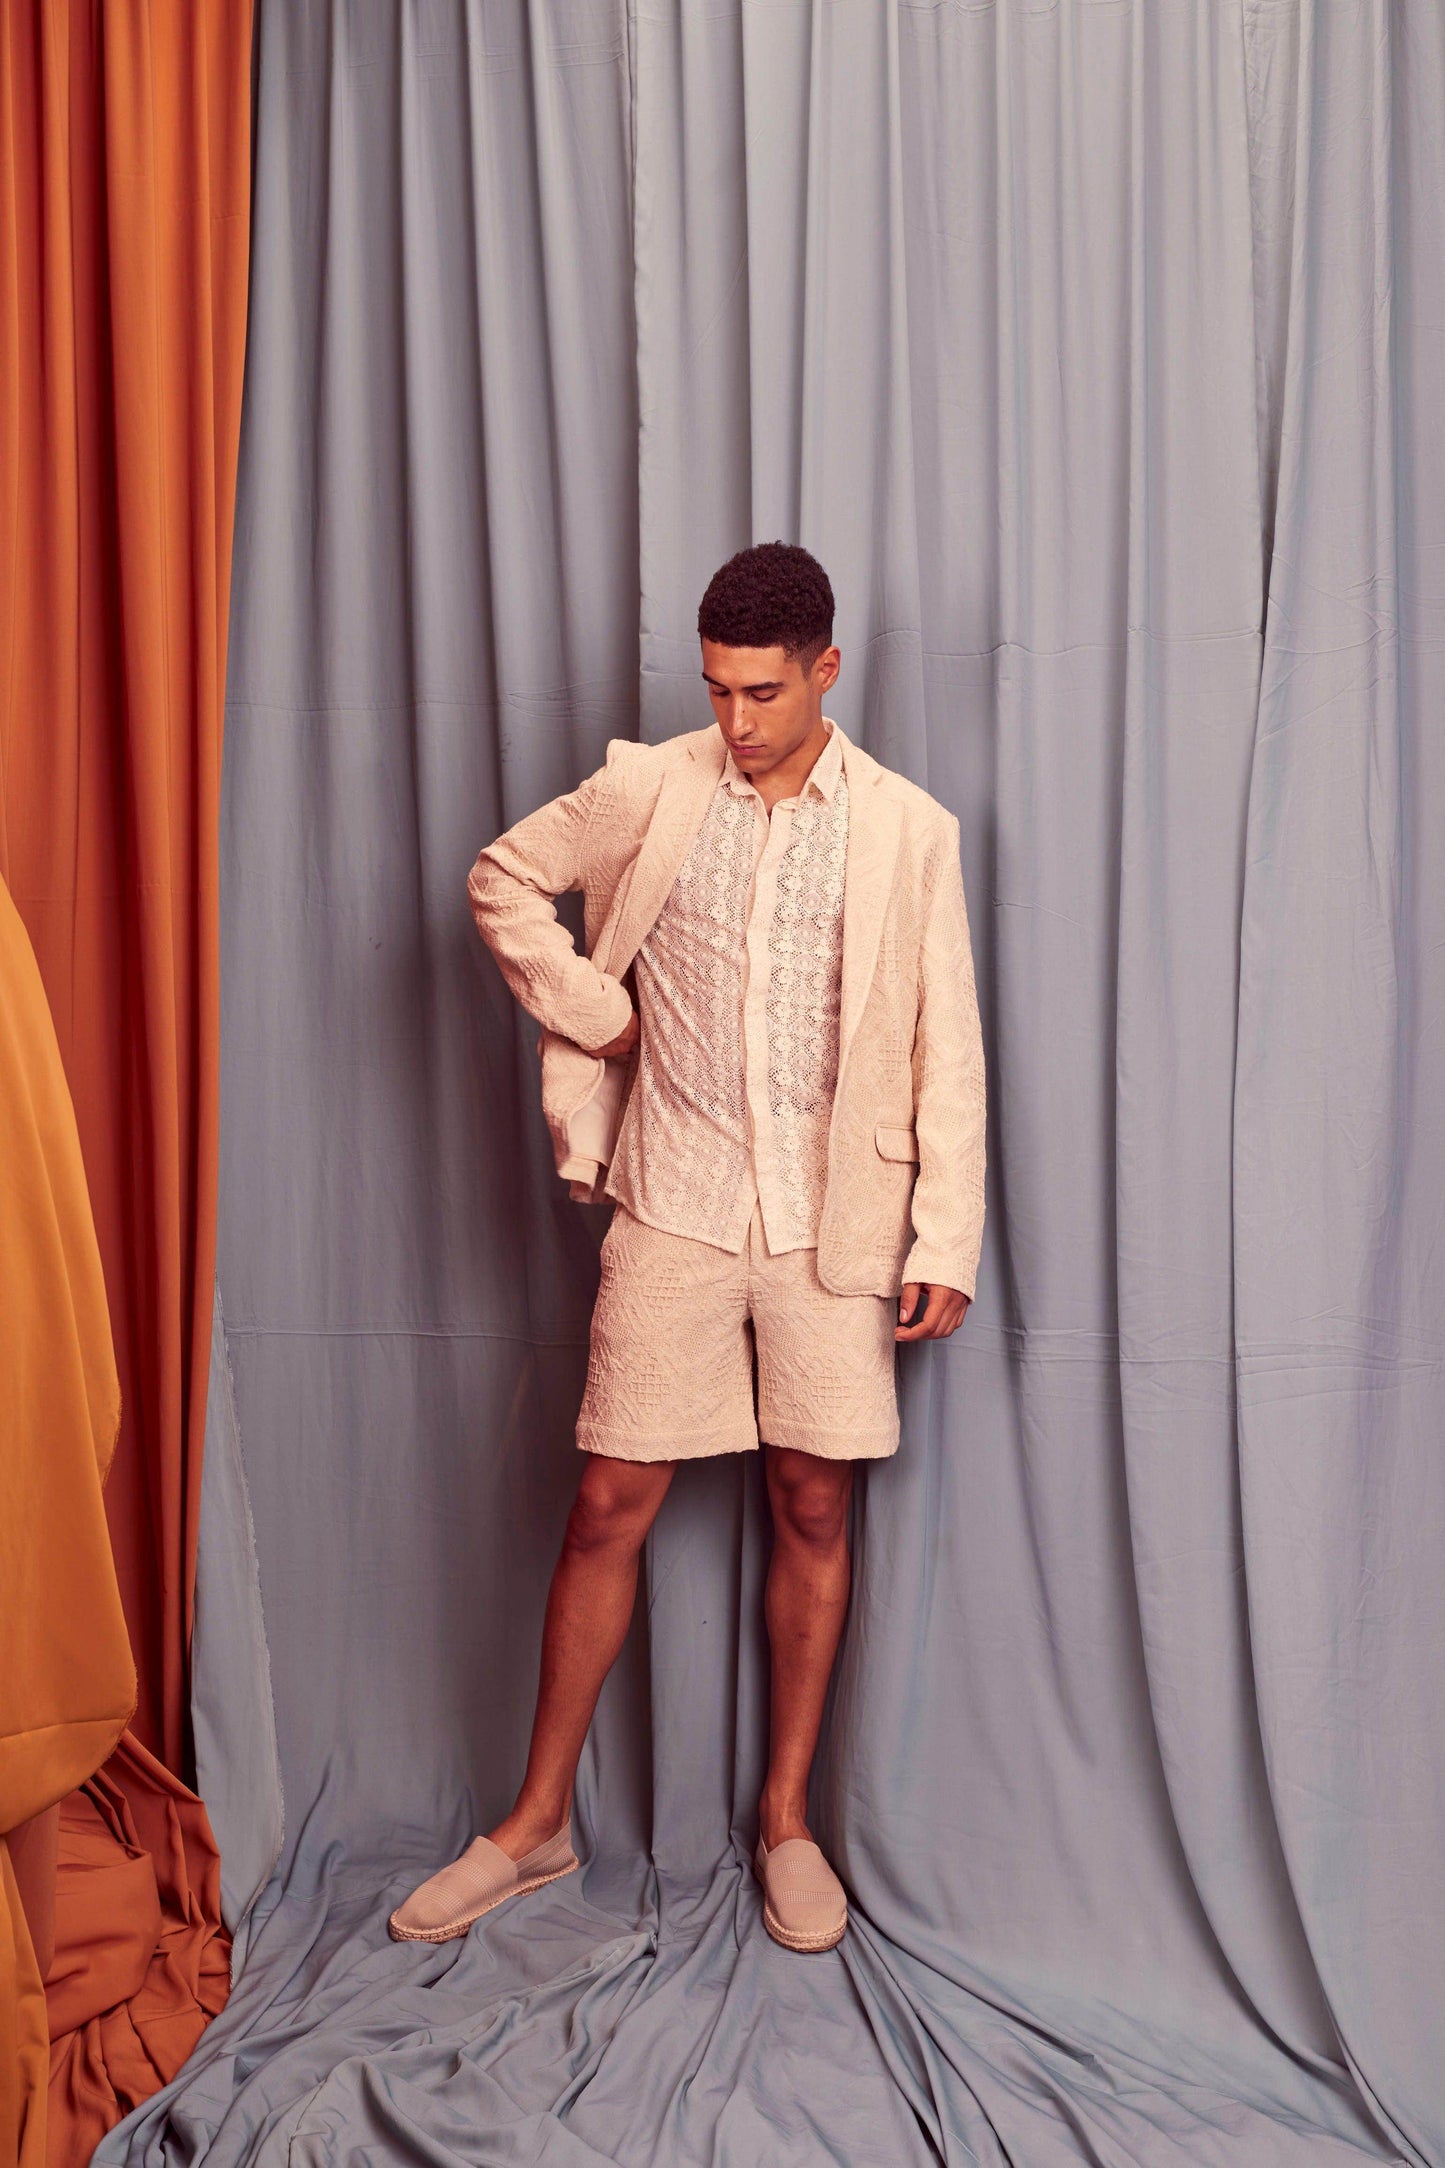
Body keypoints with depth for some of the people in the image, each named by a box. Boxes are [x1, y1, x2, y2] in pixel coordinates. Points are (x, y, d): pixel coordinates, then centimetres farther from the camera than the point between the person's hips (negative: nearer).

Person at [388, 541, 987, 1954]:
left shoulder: (909, 829, -1)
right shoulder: (649, 789, 0)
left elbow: (946, 1047, 0)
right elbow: (504, 879, 13)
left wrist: (947, 1241, -4)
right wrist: (591, 1011, 2)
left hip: (831, 1217, 0)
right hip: (674, 1207, 1)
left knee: (812, 1510, 8)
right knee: (610, 1506, 5)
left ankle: (787, 1818, 27)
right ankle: (538, 1820, 23)